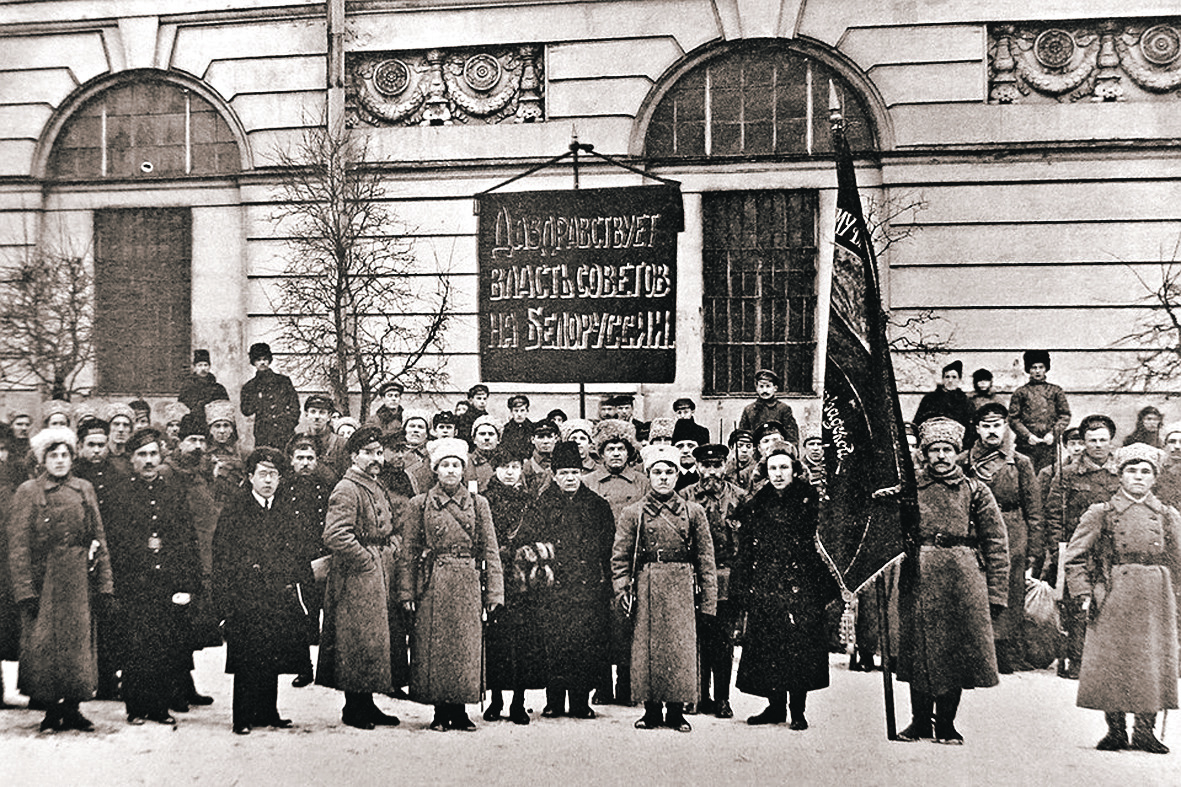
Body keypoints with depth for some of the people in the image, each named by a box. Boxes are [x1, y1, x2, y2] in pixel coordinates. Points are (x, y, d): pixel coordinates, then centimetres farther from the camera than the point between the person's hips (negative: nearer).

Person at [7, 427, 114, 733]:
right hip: (44, 580, -3)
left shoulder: (84, 490, 10)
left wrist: (104, 583, 3)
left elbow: (99, 540, 9)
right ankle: (52, 712, 10)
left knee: (79, 644, 5)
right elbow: (18, 546, -4)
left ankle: (72, 709, 13)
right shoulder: (28, 492, 0)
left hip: (80, 581, 3)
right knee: (44, 646, -1)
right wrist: (25, 589, -12)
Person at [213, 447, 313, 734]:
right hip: (246, 597, -4)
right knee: (247, 659, -2)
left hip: (281, 597, 5)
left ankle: (268, 713, 20)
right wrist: (226, 600, -10)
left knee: (273, 658, 9)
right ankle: (243, 718, 7)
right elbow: (222, 556, -5)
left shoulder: (285, 508, 11)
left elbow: (296, 549, 17)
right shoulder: (234, 508, -3)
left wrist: (300, 584, 10)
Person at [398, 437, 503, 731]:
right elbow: (408, 552, 4)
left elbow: (490, 552, 6)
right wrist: (406, 591, -4)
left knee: (465, 648, 3)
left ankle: (459, 711, 12)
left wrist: (494, 592, 0)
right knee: (433, 647, 0)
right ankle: (440, 712, 10)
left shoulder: (478, 504, 8)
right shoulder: (420, 504, 5)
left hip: (468, 585, 1)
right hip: (432, 585, -1)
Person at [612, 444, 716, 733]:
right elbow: (620, 557, 5)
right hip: (645, 588, 0)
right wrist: (622, 590, -8)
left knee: (680, 647, -1)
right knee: (645, 647, 2)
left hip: (681, 589, 0)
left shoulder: (694, 513, 7)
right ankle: (651, 711, 13)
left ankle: (676, 711, 10)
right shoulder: (633, 514, 6)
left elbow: (705, 558, 6)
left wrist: (708, 600, 1)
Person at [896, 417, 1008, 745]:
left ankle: (946, 724, 15)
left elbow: (996, 543, 3)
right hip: (919, 579, 1)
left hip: (963, 581, -1)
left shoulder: (975, 491, 5)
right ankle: (920, 721, 16)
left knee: (956, 653, 3)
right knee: (918, 652, 4)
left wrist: (996, 593, -2)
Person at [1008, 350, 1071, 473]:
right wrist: (1027, 435, -9)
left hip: (1050, 444, 1)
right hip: (1026, 445, -1)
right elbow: (1013, 419, 4)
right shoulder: (1020, 393, 10)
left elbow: (1065, 417, 9)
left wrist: (1053, 433, -6)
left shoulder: (1056, 391, 13)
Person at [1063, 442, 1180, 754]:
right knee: (1111, 663, -1)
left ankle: (1145, 731, 15)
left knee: (1153, 664, 3)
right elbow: (1074, 556, 3)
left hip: (1155, 601, 2)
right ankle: (1115, 730, 12)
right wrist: (1084, 593, -4)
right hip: (1112, 600, -2)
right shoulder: (1101, 513, 1)